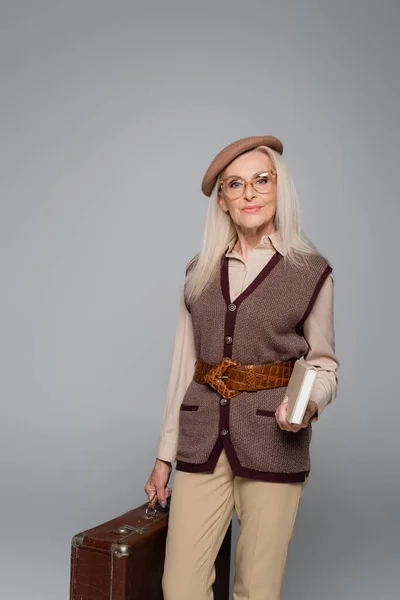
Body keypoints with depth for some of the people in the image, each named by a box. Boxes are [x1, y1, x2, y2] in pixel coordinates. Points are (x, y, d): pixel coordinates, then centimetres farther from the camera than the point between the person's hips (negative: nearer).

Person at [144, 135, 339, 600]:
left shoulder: (311, 272, -1)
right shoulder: (200, 271, 7)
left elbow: (324, 364, 5)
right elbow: (183, 364, 10)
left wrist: (309, 403, -17)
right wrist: (165, 453, 11)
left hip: (273, 443, -2)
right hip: (202, 440, 3)